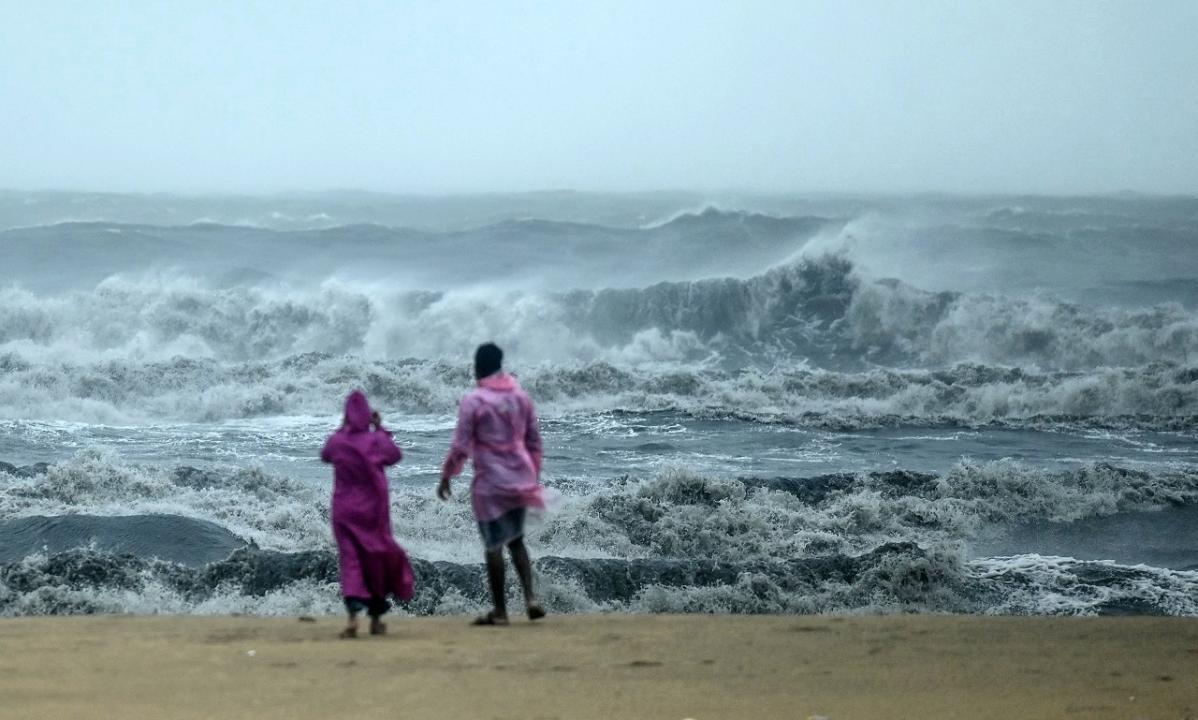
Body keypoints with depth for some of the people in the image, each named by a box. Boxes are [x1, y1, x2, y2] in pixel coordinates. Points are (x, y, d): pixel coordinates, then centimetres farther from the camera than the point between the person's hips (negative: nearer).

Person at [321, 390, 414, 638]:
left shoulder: (337, 441, -7)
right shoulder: (376, 440, -10)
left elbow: (326, 455, 15)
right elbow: (396, 455, 10)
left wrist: (342, 429, 16)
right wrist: (380, 428, 11)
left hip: (345, 511, 0)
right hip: (373, 509, 0)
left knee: (350, 561, -1)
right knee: (376, 559, 15)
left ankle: (353, 615, -23)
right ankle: (376, 618, 21)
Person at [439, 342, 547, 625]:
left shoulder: (473, 401, -11)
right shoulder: (520, 396, 6)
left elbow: (461, 446, -11)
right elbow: (534, 440, 12)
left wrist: (446, 476, 0)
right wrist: (534, 474, 22)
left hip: (490, 482, -5)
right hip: (520, 479, 5)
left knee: (494, 545, 2)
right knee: (516, 540, 17)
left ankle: (500, 611, 5)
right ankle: (530, 597, 1)